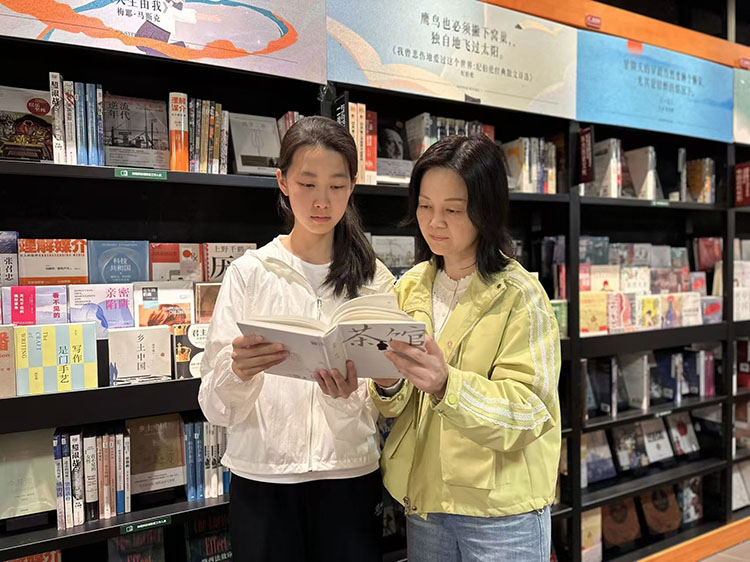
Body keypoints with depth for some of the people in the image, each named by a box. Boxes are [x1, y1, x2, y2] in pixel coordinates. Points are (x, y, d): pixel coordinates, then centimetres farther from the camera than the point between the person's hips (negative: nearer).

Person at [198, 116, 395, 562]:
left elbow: (376, 412, -3)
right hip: (262, 478, 0)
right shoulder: (249, 272, -4)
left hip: (350, 477, 1)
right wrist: (240, 372, -27)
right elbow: (218, 407, -6)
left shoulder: (375, 280, -1)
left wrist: (346, 398, -24)